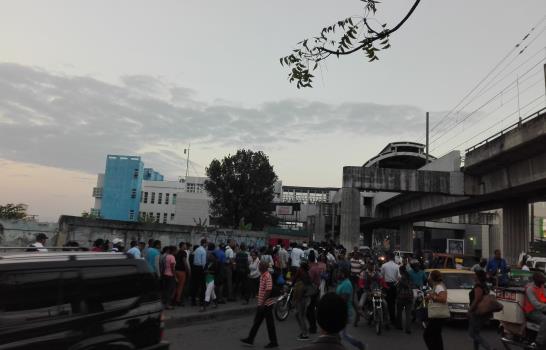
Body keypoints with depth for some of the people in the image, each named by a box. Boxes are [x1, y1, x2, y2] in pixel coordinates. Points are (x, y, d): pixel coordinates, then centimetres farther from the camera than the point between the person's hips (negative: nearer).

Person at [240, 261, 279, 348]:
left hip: (266, 303, -9)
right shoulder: (262, 275, 9)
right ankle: (250, 339, 25)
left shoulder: (267, 276, -20)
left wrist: (263, 303, -24)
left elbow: (268, 291, -24)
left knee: (270, 323, 2)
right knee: (257, 321, 16)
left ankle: (274, 342, 13)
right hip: (261, 303, 9)